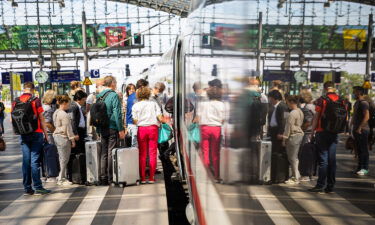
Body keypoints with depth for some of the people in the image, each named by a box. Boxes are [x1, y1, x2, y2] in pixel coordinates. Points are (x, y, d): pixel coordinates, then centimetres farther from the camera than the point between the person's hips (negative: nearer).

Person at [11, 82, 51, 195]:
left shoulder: (15, 102, 7)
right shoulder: (35, 100, -6)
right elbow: (41, 118, -5)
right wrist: (46, 133, 0)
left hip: (23, 135, 4)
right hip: (36, 133, -4)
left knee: (26, 160, 8)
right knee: (35, 160, -3)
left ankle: (27, 188, 13)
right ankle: (38, 187, 1)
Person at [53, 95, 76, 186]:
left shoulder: (56, 112, 13)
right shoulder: (64, 115, -16)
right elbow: (68, 128, -16)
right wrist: (72, 140, -11)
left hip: (57, 136, 10)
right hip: (63, 137, -10)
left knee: (61, 158, 16)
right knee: (64, 159, -1)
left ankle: (61, 177, 23)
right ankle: (61, 179, 6)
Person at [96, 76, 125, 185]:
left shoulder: (98, 96, 9)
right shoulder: (114, 95, -11)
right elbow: (117, 114, -16)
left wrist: (98, 127, 17)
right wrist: (121, 129, -13)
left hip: (102, 129, 6)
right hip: (112, 128, -6)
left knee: (103, 153, 12)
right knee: (111, 153, 1)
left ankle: (103, 177, 17)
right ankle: (111, 178, 6)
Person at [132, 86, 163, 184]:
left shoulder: (135, 105, 5)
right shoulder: (154, 103, 6)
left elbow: (135, 121, 0)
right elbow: (160, 117, -2)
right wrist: (163, 120, 18)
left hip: (141, 129, 0)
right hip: (153, 128, 0)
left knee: (142, 154, 6)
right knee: (152, 153, 3)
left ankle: (142, 178, 7)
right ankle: (151, 178, 4)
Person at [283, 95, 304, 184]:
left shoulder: (292, 114, -18)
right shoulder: (300, 112, 11)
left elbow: (289, 127, -16)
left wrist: (284, 139, -8)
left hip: (293, 136, -9)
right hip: (299, 134, 9)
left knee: (292, 158, 0)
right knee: (295, 157, 17)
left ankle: (295, 178, 7)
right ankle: (296, 175, 25)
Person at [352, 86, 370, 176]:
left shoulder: (364, 102, -14)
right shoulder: (356, 102, 15)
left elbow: (367, 116, -20)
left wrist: (360, 127, -20)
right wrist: (352, 124, 18)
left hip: (362, 130, -9)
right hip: (356, 129, 9)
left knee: (364, 149, -2)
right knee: (359, 149, 14)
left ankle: (365, 168, 5)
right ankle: (360, 167, 23)